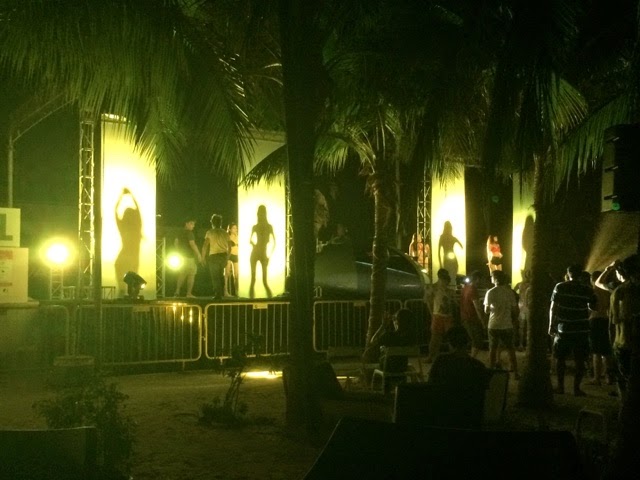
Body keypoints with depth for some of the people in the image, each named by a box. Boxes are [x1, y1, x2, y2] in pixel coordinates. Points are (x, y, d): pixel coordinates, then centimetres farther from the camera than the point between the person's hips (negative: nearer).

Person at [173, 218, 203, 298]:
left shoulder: (180, 232, 12)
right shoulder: (189, 233, -14)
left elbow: (175, 242, 20)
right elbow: (192, 244, -21)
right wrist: (199, 255, -18)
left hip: (181, 256, 8)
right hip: (189, 256, -8)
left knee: (181, 274, 11)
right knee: (191, 275, 1)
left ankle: (177, 291, 2)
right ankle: (189, 293, -1)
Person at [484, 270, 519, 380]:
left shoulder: (491, 292, -9)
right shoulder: (510, 292, -3)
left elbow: (486, 310, -8)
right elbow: (515, 310, 1)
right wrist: (513, 320, 15)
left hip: (494, 325, -1)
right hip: (507, 325, 1)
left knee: (493, 349, 10)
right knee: (511, 350, 11)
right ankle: (515, 372, 11)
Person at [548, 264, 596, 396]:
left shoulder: (560, 287, -4)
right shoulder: (587, 290, -2)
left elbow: (553, 307, -4)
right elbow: (593, 308, 8)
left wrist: (551, 325, 3)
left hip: (563, 329, 0)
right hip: (581, 330, 0)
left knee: (560, 358, 12)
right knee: (580, 360, 6)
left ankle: (560, 386, 12)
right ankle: (576, 388, 4)